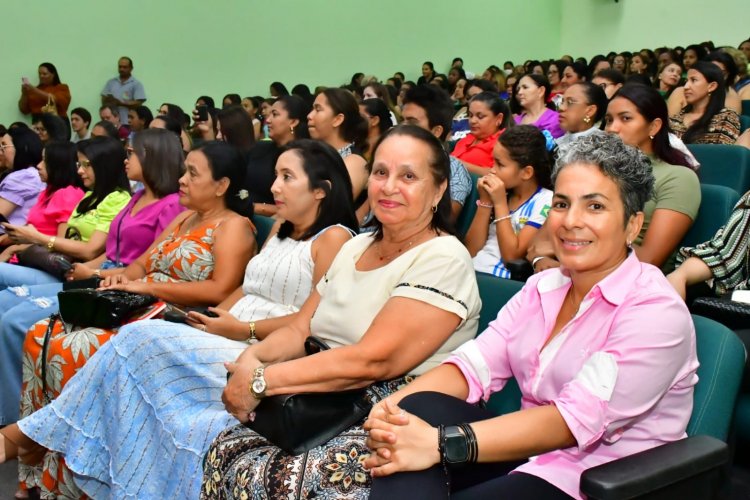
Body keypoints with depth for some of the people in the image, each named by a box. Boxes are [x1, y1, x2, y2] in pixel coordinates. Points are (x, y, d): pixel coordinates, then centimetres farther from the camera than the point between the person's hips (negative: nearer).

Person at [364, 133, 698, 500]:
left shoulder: (656, 311, -14)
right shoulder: (543, 286, 8)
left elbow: (575, 419, -25)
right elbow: (475, 364, -3)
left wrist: (442, 443, -33)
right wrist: (395, 405, -23)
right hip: (532, 455, 6)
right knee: (420, 410, -20)